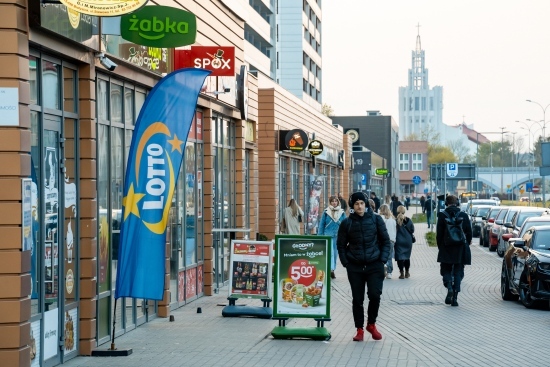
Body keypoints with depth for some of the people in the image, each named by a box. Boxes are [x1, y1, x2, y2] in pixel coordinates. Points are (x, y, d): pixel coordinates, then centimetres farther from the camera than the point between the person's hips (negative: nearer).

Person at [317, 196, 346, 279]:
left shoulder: (342, 213, 5)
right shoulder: (326, 212, 0)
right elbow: (321, 225, 4)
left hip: (338, 236, 3)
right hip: (328, 235, -3)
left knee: (335, 253, 9)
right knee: (330, 252, -18)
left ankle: (332, 270, 20)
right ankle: (331, 269, -28)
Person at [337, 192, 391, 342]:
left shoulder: (376, 219, 2)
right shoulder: (347, 223, 3)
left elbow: (385, 241, 5)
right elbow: (341, 245, 9)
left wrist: (383, 259, -4)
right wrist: (345, 262, -1)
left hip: (374, 265, -1)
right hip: (355, 267, 1)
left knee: (375, 295, -9)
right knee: (357, 299, 3)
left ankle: (371, 324, 14)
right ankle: (359, 329, 14)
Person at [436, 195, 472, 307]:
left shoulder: (442, 215, -6)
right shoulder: (464, 215, -2)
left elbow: (439, 233, -5)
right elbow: (469, 233, 1)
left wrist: (440, 246, 6)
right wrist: (466, 244, 15)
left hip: (446, 250, -1)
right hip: (460, 250, 1)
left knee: (446, 270, 13)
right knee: (458, 272, 7)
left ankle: (449, 287, -15)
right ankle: (454, 297, 2)